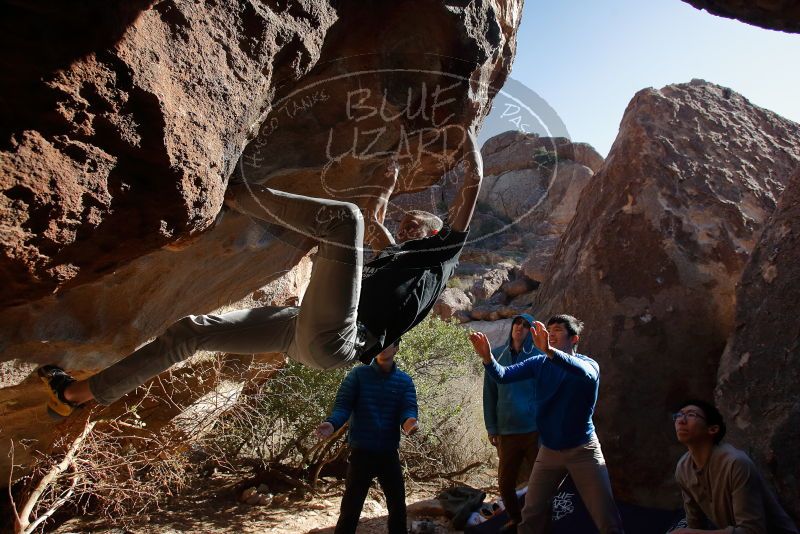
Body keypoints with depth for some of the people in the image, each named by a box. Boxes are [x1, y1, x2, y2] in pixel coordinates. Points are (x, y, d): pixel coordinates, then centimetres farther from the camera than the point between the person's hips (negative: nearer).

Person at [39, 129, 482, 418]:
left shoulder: (442, 251, 18)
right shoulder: (396, 256, 36)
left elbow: (473, 179, 20)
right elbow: (375, 219, 52)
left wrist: (461, 125, 31)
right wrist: (390, 184, 63)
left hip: (336, 339, -8)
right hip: (302, 333, 8)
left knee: (343, 215, -21)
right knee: (191, 329, 12)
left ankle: (235, 190, -8)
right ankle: (78, 393, 21)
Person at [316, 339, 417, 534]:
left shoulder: (404, 381, 3)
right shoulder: (358, 374, -3)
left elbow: (409, 408, -9)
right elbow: (343, 405, -9)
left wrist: (409, 421, -33)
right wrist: (332, 423, -31)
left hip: (389, 452, 3)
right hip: (361, 451, -2)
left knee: (398, 504, 14)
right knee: (351, 507, 3)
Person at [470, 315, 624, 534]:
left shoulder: (589, 364, -11)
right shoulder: (539, 363, -1)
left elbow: (586, 374, -36)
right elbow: (504, 375, -13)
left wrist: (549, 351, -52)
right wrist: (488, 358, -34)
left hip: (583, 450, -3)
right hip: (548, 450, 3)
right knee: (531, 515, 7)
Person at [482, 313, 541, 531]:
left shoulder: (538, 357, -4)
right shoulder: (496, 355, 2)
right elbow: (489, 394, 4)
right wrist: (491, 428, 3)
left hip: (535, 431, -2)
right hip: (506, 432, 3)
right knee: (505, 482, 12)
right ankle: (515, 519, 37)